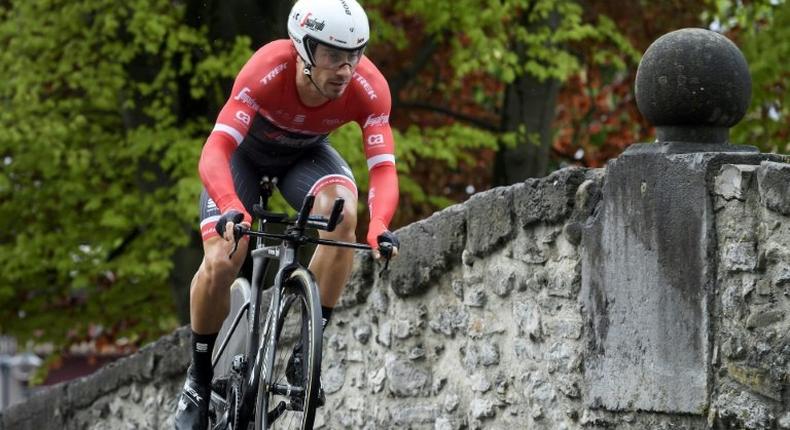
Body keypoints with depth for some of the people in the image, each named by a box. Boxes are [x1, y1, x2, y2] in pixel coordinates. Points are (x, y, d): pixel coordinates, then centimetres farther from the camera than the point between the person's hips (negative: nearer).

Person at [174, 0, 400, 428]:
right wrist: (231, 210, -64)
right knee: (220, 264, -20)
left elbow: (383, 168, -35)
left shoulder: (369, 88, -32)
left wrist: (379, 227, -55)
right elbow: (215, 152, -45)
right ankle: (198, 378, 5)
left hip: (305, 154, 2)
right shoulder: (266, 71, -39)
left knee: (342, 213, -31)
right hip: (245, 152, -2)